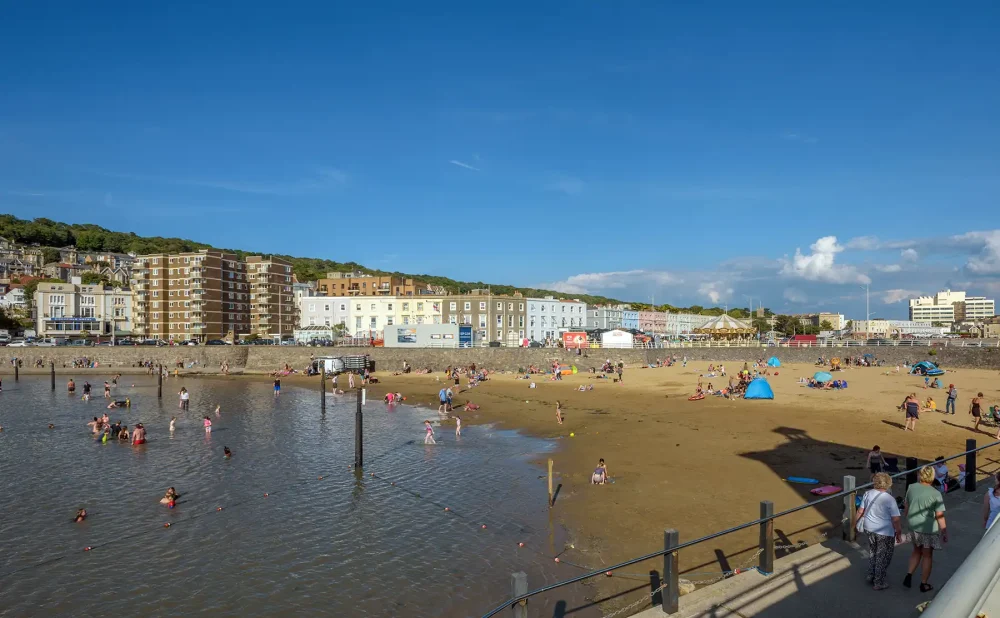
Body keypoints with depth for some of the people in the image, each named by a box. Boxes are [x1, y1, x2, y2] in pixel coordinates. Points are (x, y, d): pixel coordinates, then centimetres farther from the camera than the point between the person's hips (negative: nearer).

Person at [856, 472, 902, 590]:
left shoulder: (868, 494, -5)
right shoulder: (889, 499, -20)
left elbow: (860, 511, 3)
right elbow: (895, 519, -17)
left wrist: (858, 523, 18)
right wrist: (898, 533, -4)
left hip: (869, 528, 5)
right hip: (885, 532, -5)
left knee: (872, 552, 25)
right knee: (883, 557, 11)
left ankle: (870, 576, 34)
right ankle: (878, 583, 20)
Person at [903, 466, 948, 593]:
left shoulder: (911, 488, -4)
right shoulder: (935, 494, -17)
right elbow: (940, 516, -14)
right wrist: (944, 532, -2)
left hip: (913, 525, 4)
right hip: (929, 529, -4)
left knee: (917, 551, 24)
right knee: (927, 556, 12)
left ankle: (908, 575, 14)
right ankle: (924, 584, 22)